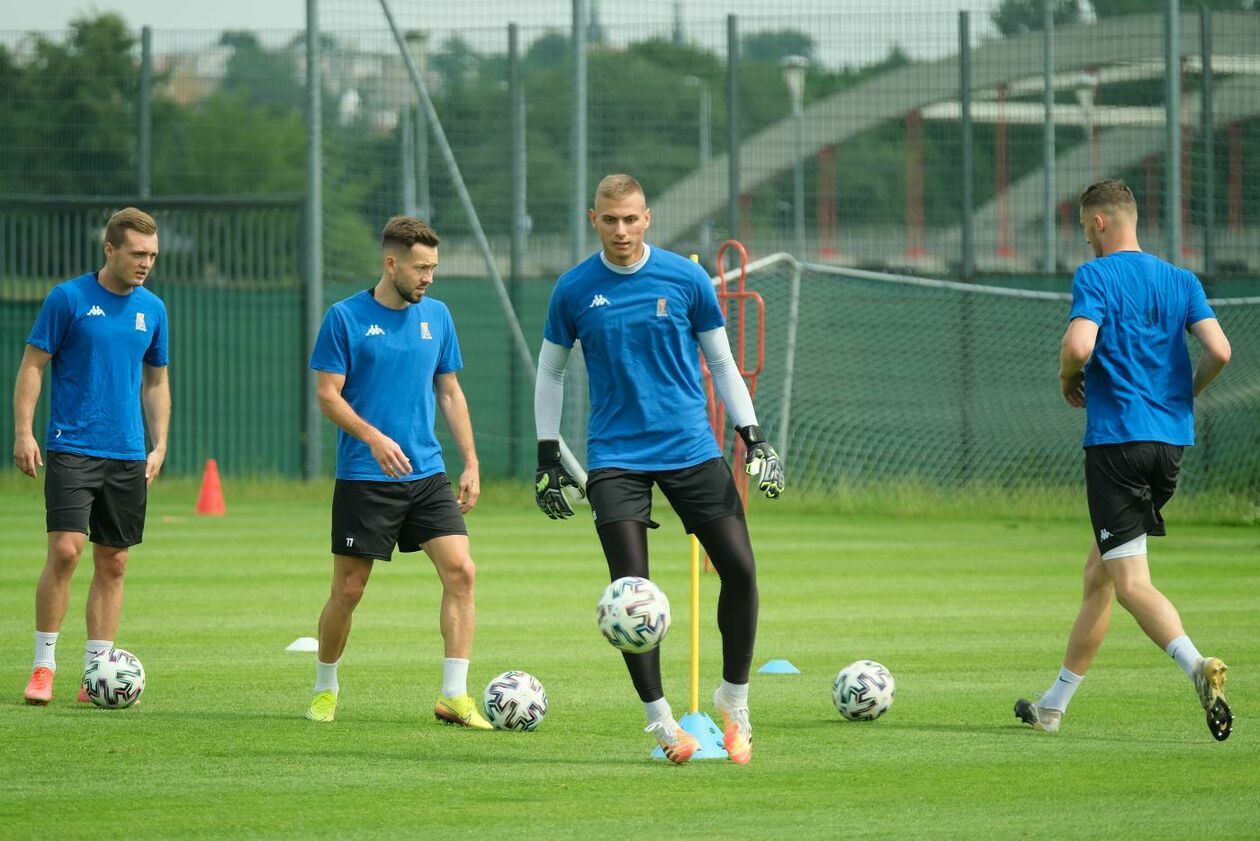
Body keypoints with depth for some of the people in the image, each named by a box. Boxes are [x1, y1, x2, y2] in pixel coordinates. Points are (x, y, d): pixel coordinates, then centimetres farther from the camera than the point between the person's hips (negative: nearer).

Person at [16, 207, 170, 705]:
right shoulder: (68, 298, -4)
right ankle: (43, 665, -4)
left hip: (128, 457, 5)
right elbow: (32, 365, -2)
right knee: (65, 551, -14)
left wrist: (159, 446, 10)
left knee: (113, 564, 4)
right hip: (72, 449, -5)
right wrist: (23, 432, -10)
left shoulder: (152, 309, 10)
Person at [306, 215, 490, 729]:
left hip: (427, 475, 4)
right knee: (348, 590, 1)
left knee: (460, 571, -11)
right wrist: (374, 437, -22)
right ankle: (324, 688, 24)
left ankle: (454, 696, -8)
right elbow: (328, 395, -7)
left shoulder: (436, 316, 8)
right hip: (363, 479, -4)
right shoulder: (346, 318, -6)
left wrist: (471, 463, 9)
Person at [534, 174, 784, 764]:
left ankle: (734, 700, 11)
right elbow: (550, 372, 12)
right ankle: (659, 720, 0)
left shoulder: (685, 279, 0)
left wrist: (754, 439, 3)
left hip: (691, 449, 1)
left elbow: (721, 363, 9)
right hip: (616, 456, -1)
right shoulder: (574, 290, 0)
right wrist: (547, 457, 8)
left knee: (739, 568, -7)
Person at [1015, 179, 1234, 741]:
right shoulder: (1181, 281, 11)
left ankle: (1197, 667, -35)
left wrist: (1068, 380, 0)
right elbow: (1219, 351, -1)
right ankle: (1053, 705, 24)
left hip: (1116, 438, -7)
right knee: (1098, 575, 16)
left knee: (1130, 583, -11)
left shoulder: (1095, 277, -6)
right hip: (1172, 439, 7)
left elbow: (1079, 345, -22)